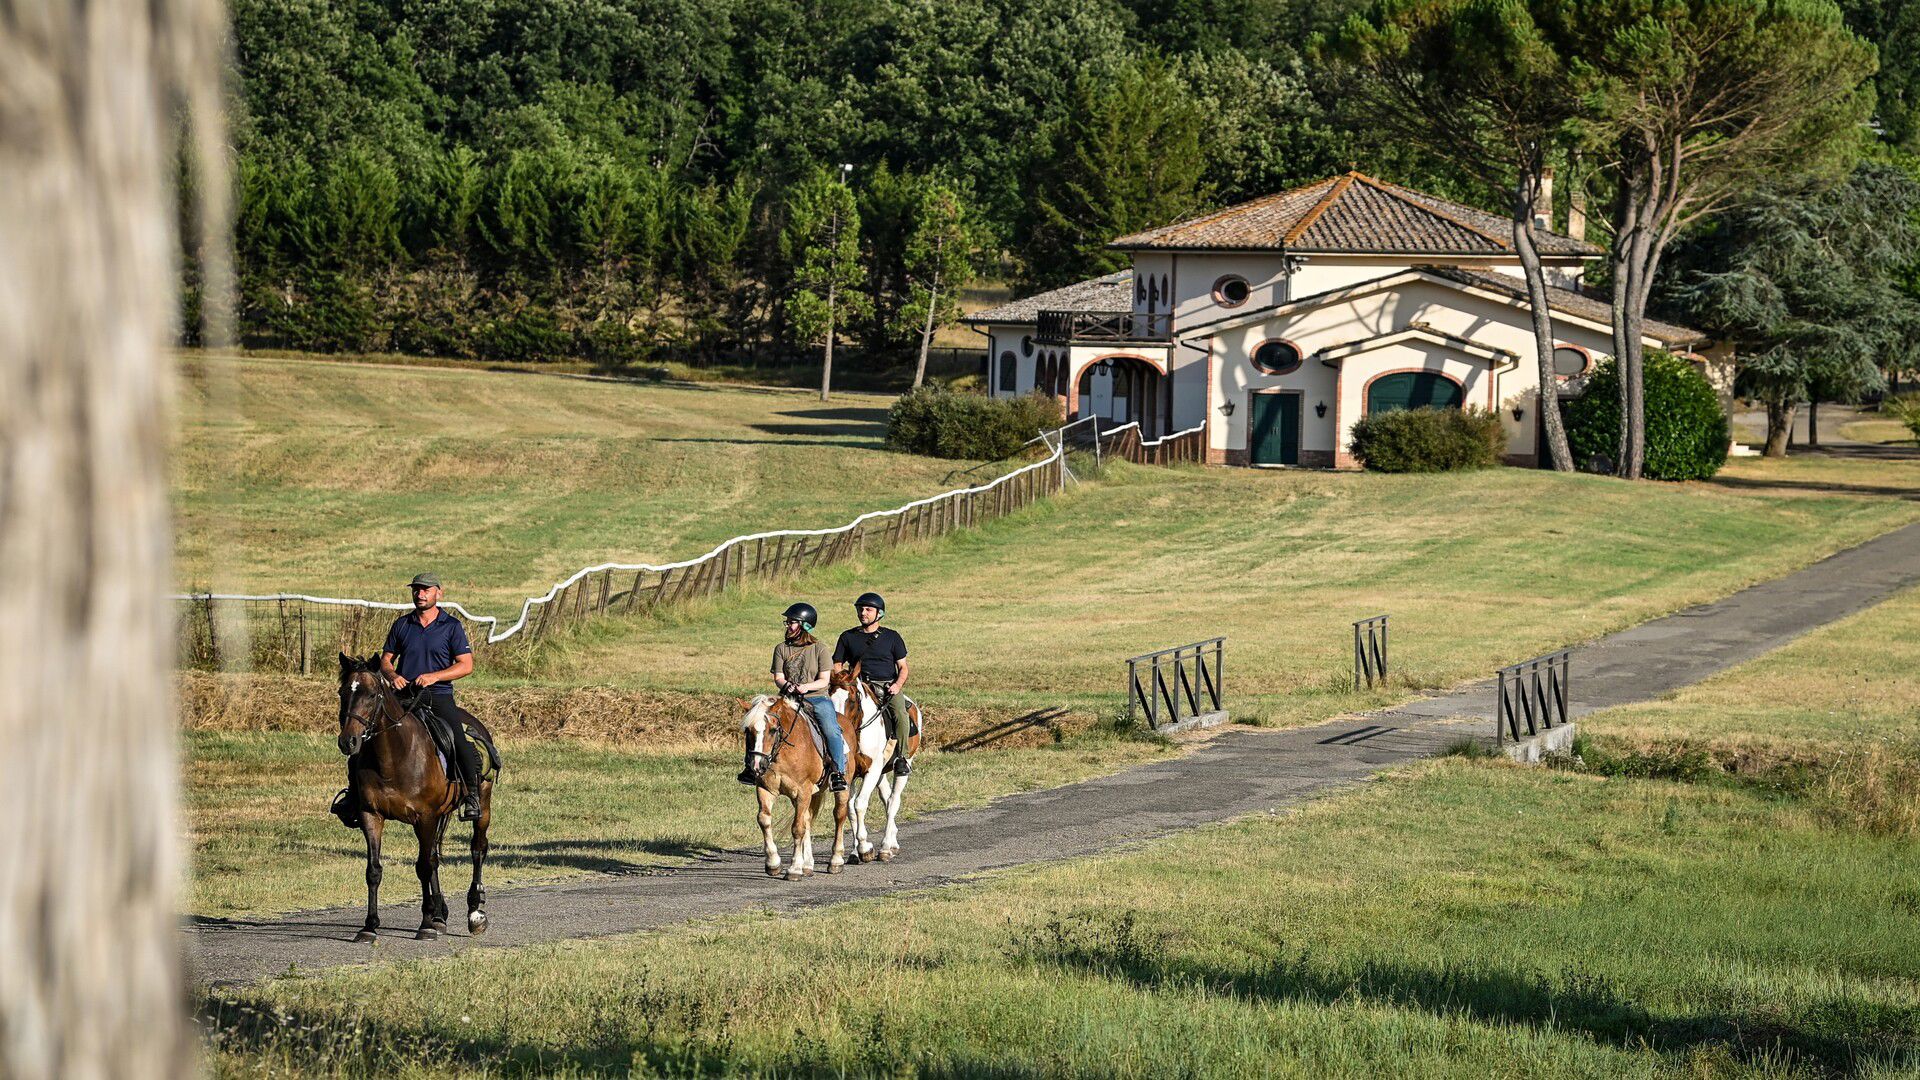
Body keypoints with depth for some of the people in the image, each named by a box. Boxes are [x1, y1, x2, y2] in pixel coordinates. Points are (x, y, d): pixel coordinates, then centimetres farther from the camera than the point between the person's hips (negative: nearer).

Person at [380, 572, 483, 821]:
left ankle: (472, 795, -16)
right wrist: (393, 675, -5)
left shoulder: (452, 627, 4)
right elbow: (386, 659, 19)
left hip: (438, 694, -3)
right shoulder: (402, 624, 13)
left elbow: (466, 665, -2)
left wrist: (434, 676, -15)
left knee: (460, 741, -23)